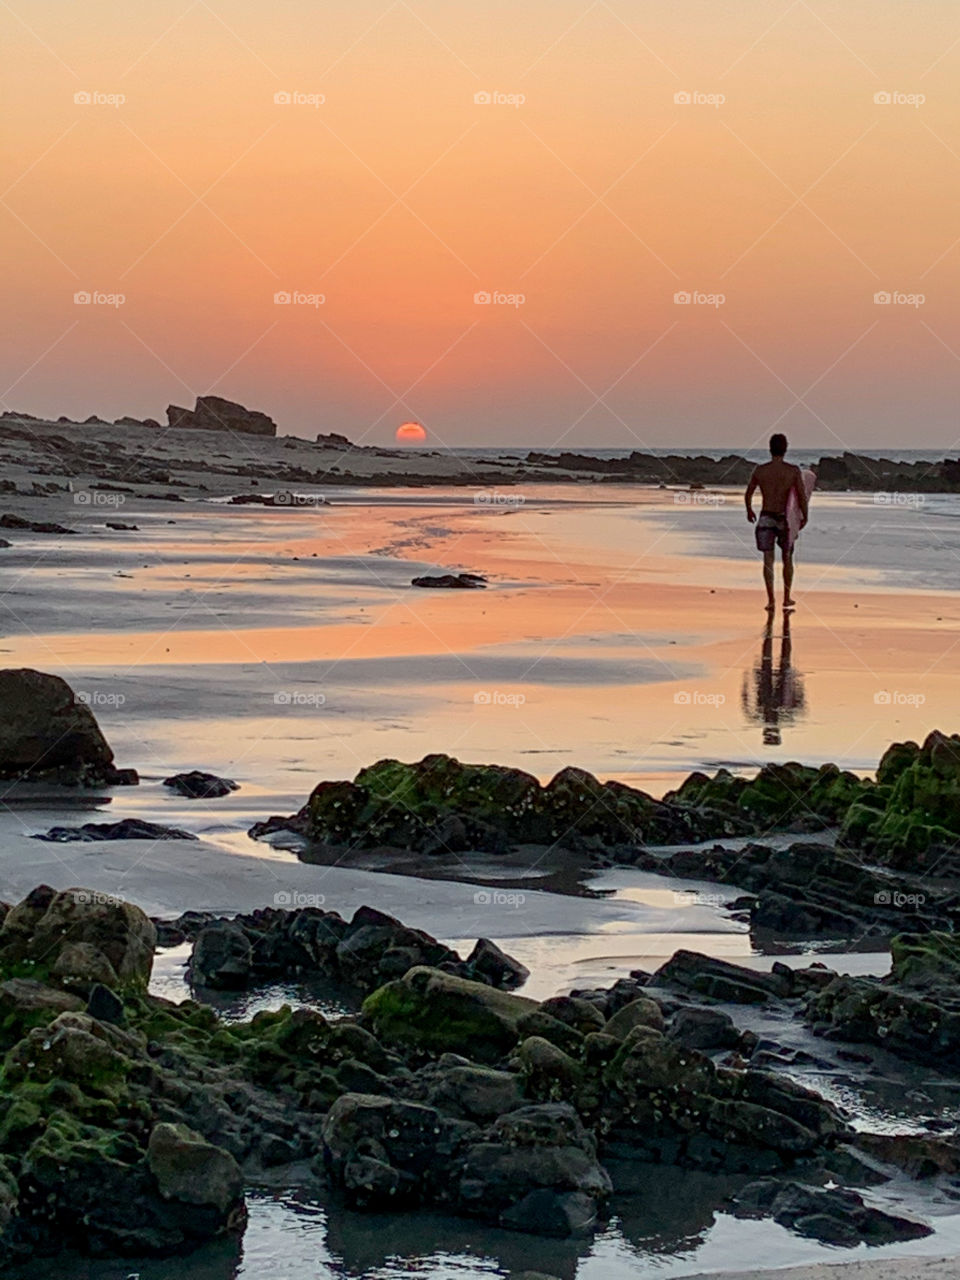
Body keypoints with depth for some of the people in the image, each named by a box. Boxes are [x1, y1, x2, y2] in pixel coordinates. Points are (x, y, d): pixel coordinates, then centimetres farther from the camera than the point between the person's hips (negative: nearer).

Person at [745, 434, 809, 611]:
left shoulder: (760, 470, -3)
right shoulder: (794, 470, -8)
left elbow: (748, 494, 8)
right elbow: (802, 496, -11)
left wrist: (749, 510, 27)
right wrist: (804, 517, 5)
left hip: (765, 518, 0)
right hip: (785, 520, 0)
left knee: (768, 560, -1)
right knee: (787, 558, 16)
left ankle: (771, 601, -10)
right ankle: (787, 598, 24)